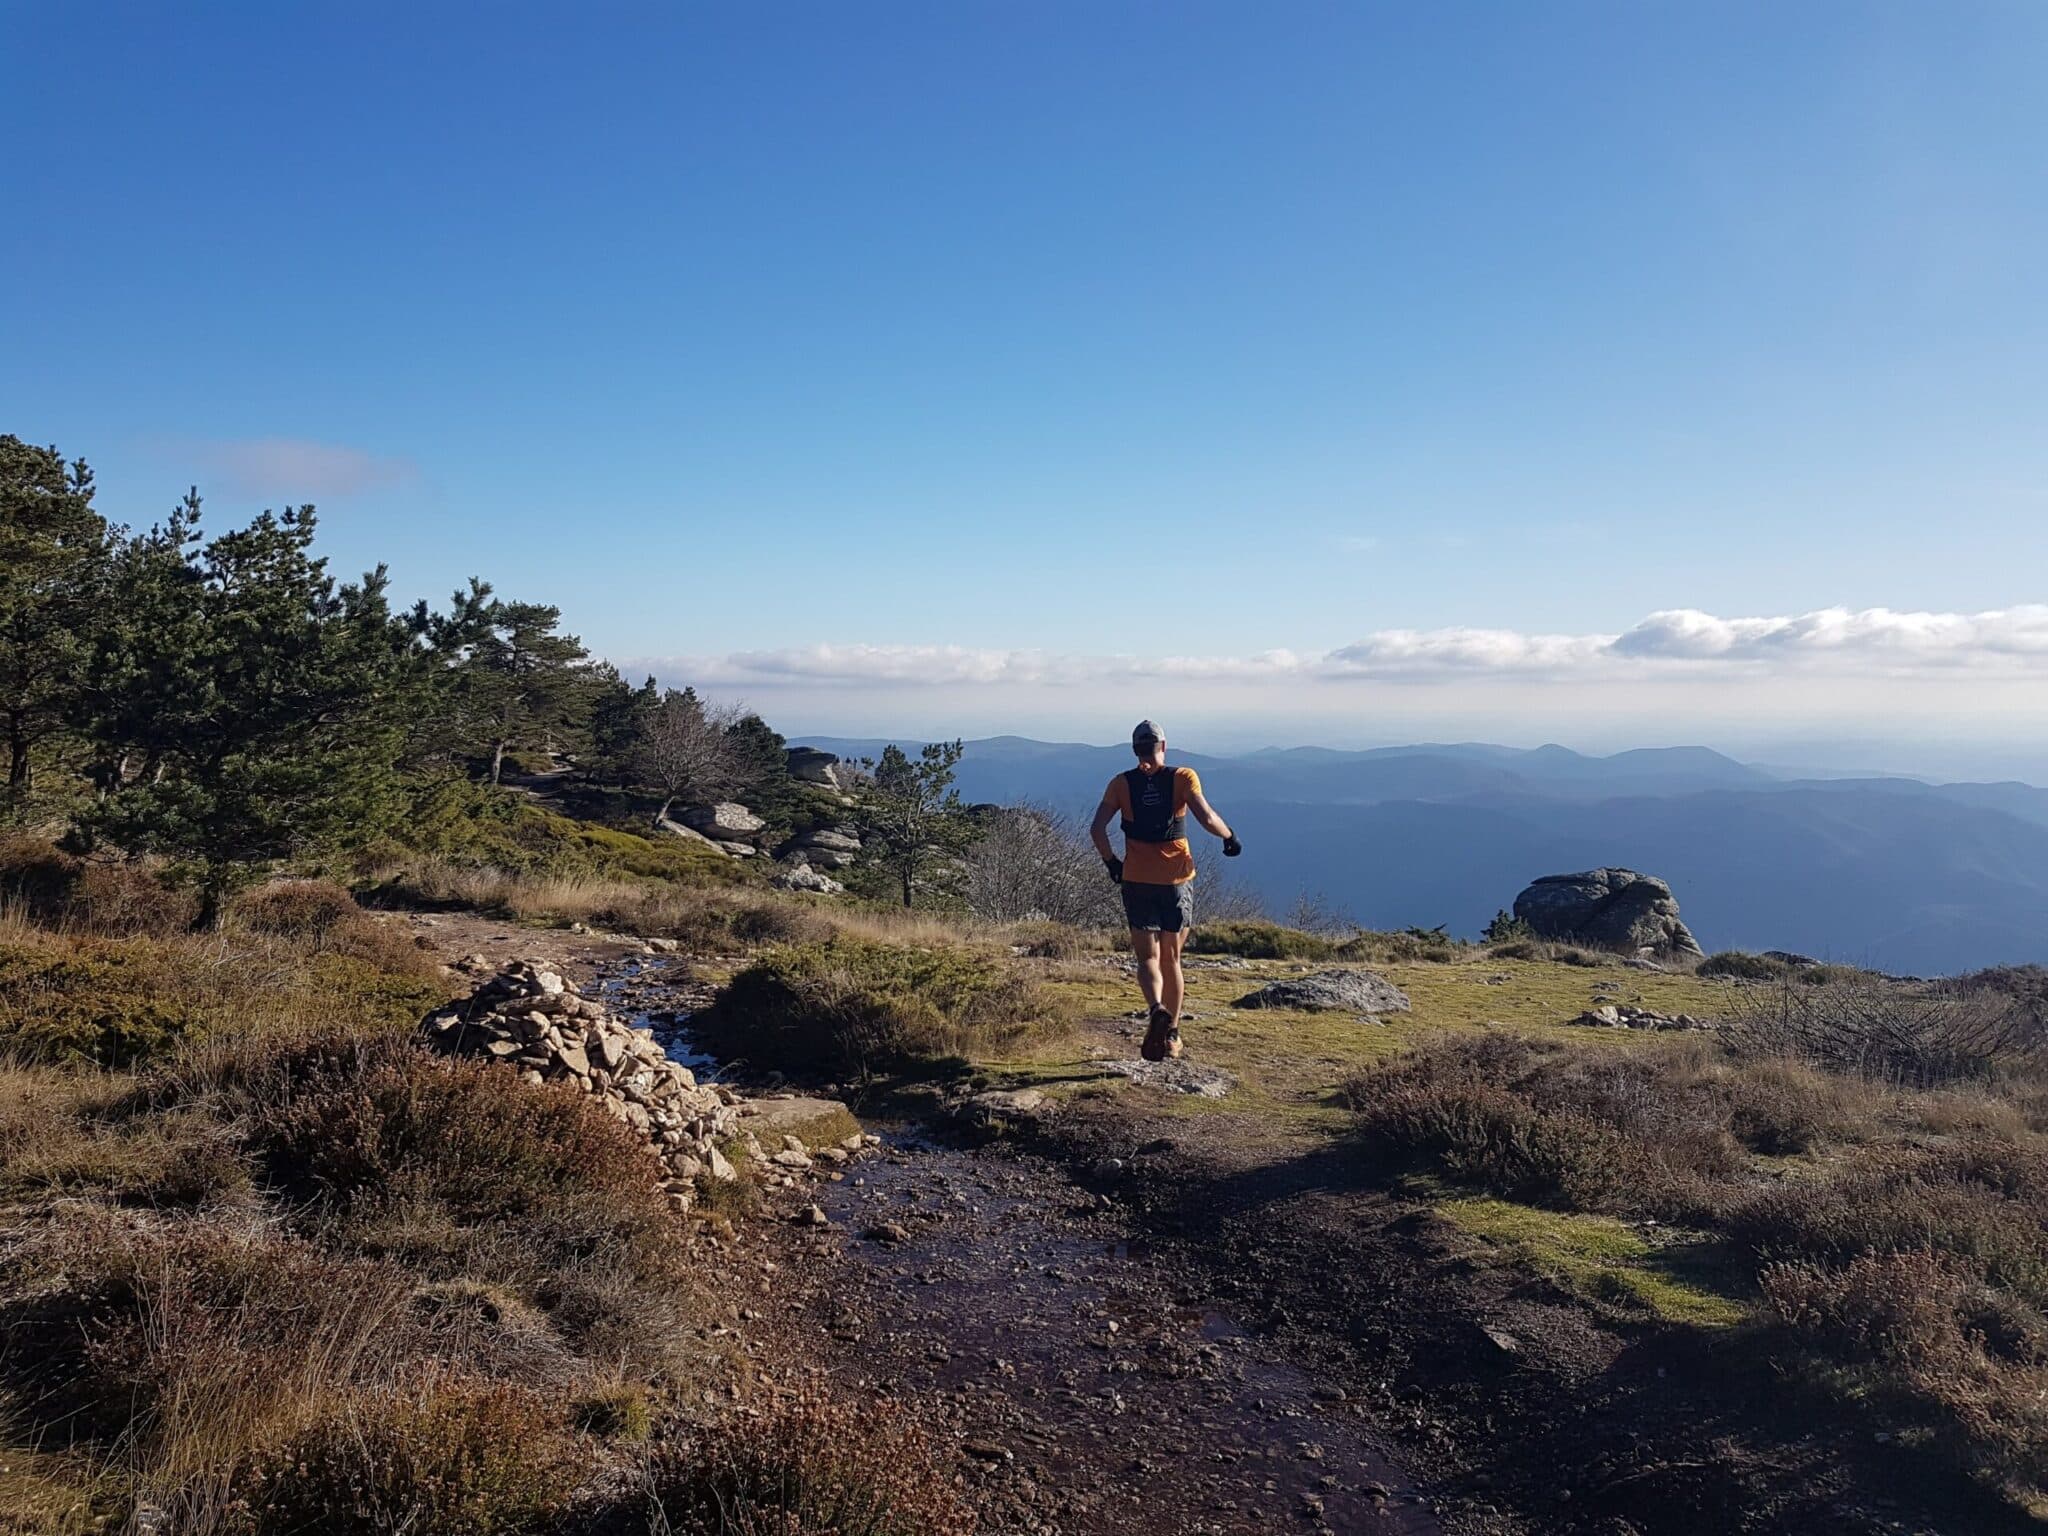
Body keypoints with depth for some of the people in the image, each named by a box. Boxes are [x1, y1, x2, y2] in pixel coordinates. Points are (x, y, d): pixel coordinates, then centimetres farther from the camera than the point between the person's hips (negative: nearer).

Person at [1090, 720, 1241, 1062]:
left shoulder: (1121, 784, 1)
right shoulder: (1183, 778, -3)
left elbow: (1097, 828, -7)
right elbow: (1207, 818, -16)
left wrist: (1111, 862, 7)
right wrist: (1230, 838, 2)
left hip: (1137, 881, 0)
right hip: (1177, 879, 0)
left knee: (1148, 957, 3)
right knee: (1171, 958, 13)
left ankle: (1157, 1011, -26)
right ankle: (1171, 1035, 18)